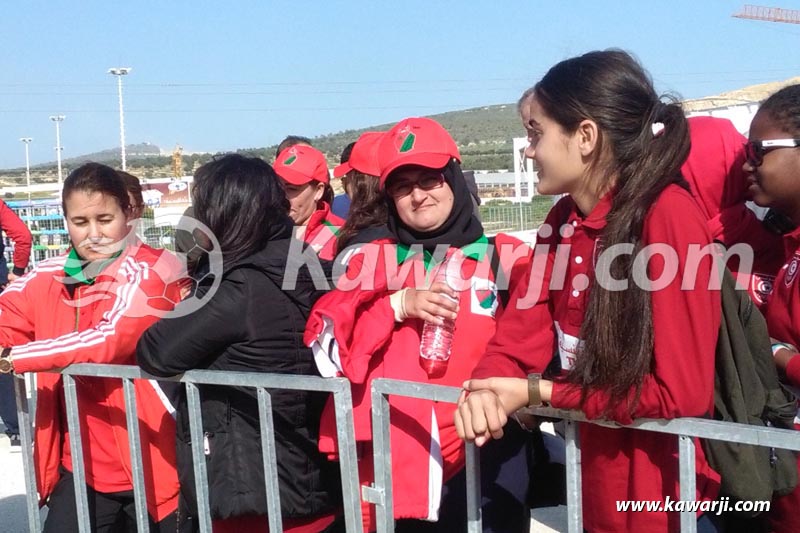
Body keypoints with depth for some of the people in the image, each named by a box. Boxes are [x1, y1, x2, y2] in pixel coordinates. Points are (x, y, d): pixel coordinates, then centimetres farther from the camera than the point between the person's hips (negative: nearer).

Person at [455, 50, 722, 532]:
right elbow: (522, 334, -2)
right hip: (586, 475, 7)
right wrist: (486, 391, -23)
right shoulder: (561, 221, 2)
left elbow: (681, 394, -24)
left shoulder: (669, 215, -22)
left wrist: (535, 393, -20)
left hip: (662, 492, -6)